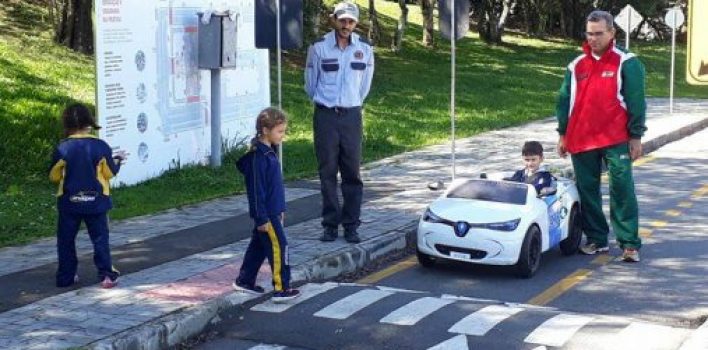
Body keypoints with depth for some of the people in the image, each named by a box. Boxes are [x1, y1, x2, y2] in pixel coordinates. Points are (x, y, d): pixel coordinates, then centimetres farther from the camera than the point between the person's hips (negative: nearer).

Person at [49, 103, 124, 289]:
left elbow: (54, 176, 0)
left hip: (69, 202, 0)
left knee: (66, 240, 12)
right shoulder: (101, 146, -10)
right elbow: (110, 172, -1)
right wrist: (118, 160, 18)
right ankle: (106, 275, 4)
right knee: (100, 238, 8)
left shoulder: (62, 148, -9)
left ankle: (66, 276, 14)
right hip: (96, 201, 0)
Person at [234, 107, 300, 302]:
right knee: (278, 247, -7)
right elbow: (256, 189, -20)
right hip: (265, 213, -10)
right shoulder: (258, 156, -20)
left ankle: (244, 281, 27)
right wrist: (262, 218, -19)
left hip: (272, 211, 10)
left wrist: (280, 209, 23)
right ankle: (281, 289, -3)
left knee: (259, 246, 17)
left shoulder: (269, 151, 10)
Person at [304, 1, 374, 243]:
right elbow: (310, 83, 8)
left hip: (351, 115, 1)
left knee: (352, 173, 0)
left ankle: (351, 226, 6)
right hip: (325, 115, -1)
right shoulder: (319, 48, -4)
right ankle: (330, 224, 8)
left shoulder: (365, 49, 2)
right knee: (327, 172, 1)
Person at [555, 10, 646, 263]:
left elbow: (636, 102, -2)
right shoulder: (576, 66, 11)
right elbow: (564, 101, 16)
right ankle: (596, 239, 19)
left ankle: (630, 244, -1)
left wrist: (635, 137, -5)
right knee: (587, 191, 8)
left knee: (622, 190, -6)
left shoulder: (626, 63, -1)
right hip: (581, 141, 4)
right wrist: (563, 134, 14)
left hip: (616, 140, -4)